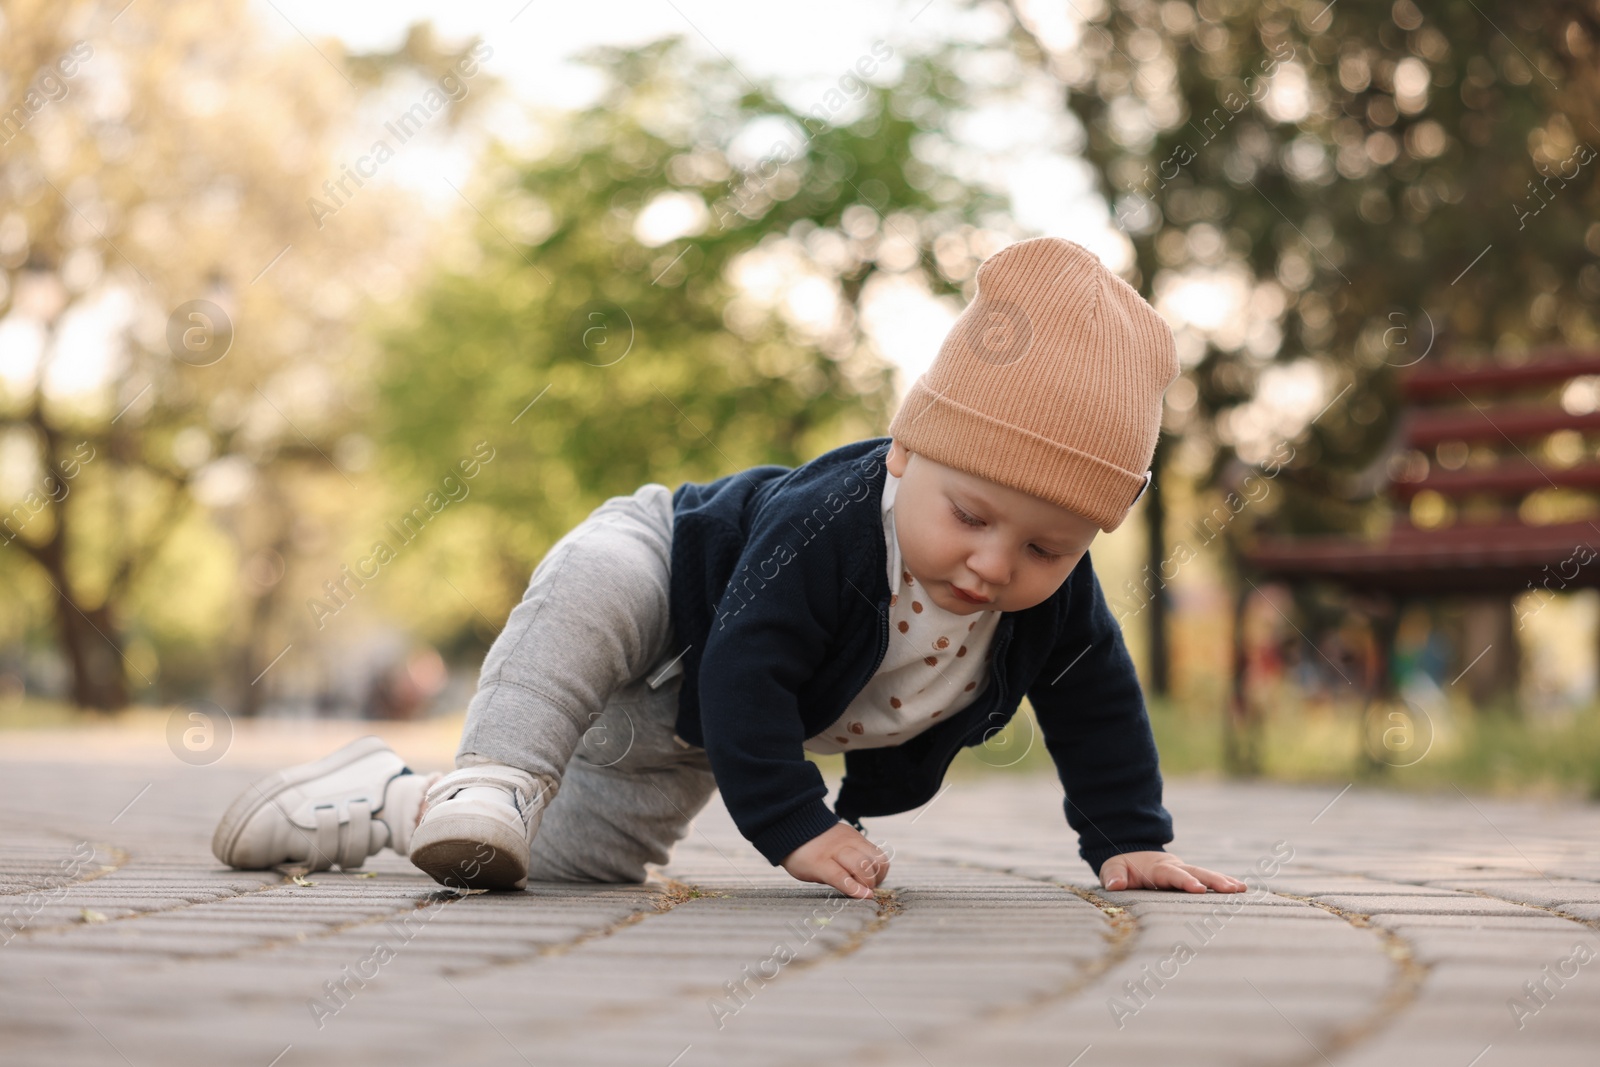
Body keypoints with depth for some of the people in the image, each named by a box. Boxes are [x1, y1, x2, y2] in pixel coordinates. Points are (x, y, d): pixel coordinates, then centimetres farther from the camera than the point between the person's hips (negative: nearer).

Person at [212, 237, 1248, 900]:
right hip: (671, 583, -6)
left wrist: (1132, 841, -13)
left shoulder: (1057, 600, -25)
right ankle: (498, 775, -38)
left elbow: (1097, 709, -9)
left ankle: (387, 803, 26)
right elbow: (745, 673, -41)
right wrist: (794, 826, -42)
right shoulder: (823, 525, -42)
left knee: (575, 860, 10)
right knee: (594, 581, -44)